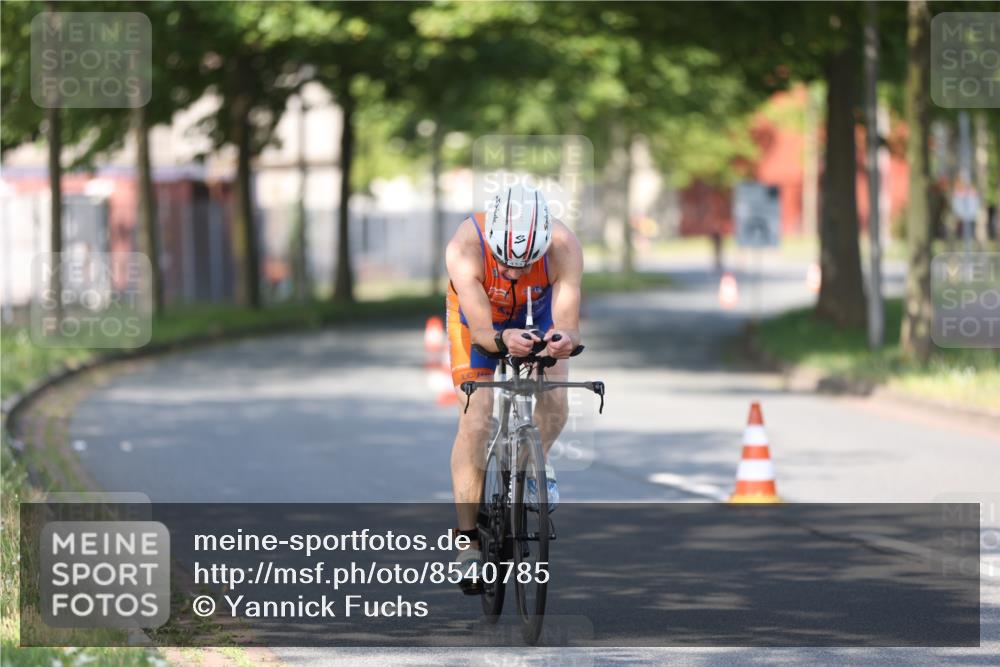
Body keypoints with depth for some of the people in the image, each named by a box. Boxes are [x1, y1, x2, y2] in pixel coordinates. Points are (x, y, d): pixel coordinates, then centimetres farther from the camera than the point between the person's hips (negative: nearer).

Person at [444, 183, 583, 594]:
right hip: (480, 318, -1)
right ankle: (469, 540, -8)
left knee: (554, 398, -22)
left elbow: (567, 325, -42)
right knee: (476, 421, -13)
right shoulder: (464, 248, -39)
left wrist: (564, 339, -65)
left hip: (539, 312, 1)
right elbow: (480, 331, -40)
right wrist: (503, 340, -62)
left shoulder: (564, 249, -37)